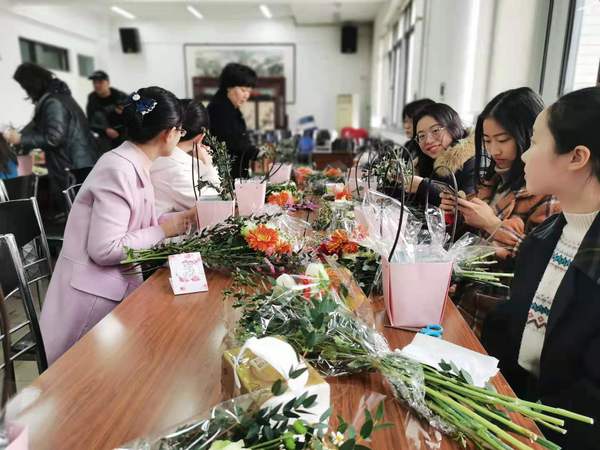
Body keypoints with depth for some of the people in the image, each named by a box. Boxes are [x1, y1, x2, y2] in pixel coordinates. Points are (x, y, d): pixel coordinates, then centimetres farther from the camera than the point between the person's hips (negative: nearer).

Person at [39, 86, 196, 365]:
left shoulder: (135, 166, 5)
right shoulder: (119, 170, -23)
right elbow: (104, 250, -25)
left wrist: (181, 219, 5)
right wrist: (163, 231, -17)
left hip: (118, 286, 8)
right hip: (92, 294, -8)